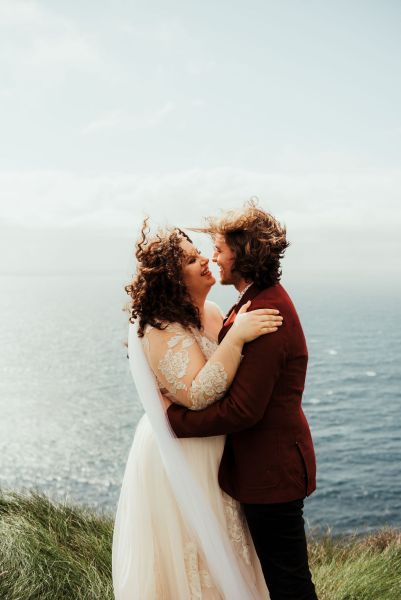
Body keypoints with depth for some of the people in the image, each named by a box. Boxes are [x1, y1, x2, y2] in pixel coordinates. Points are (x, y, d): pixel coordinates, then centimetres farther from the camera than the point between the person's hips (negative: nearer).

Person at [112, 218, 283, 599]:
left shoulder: (211, 312, 4)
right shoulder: (164, 330, -22)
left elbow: (232, 370, 16)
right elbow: (197, 395, -33)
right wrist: (236, 337, -34)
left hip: (212, 451, 9)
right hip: (180, 457, -8)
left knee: (217, 550, 22)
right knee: (191, 554, 8)